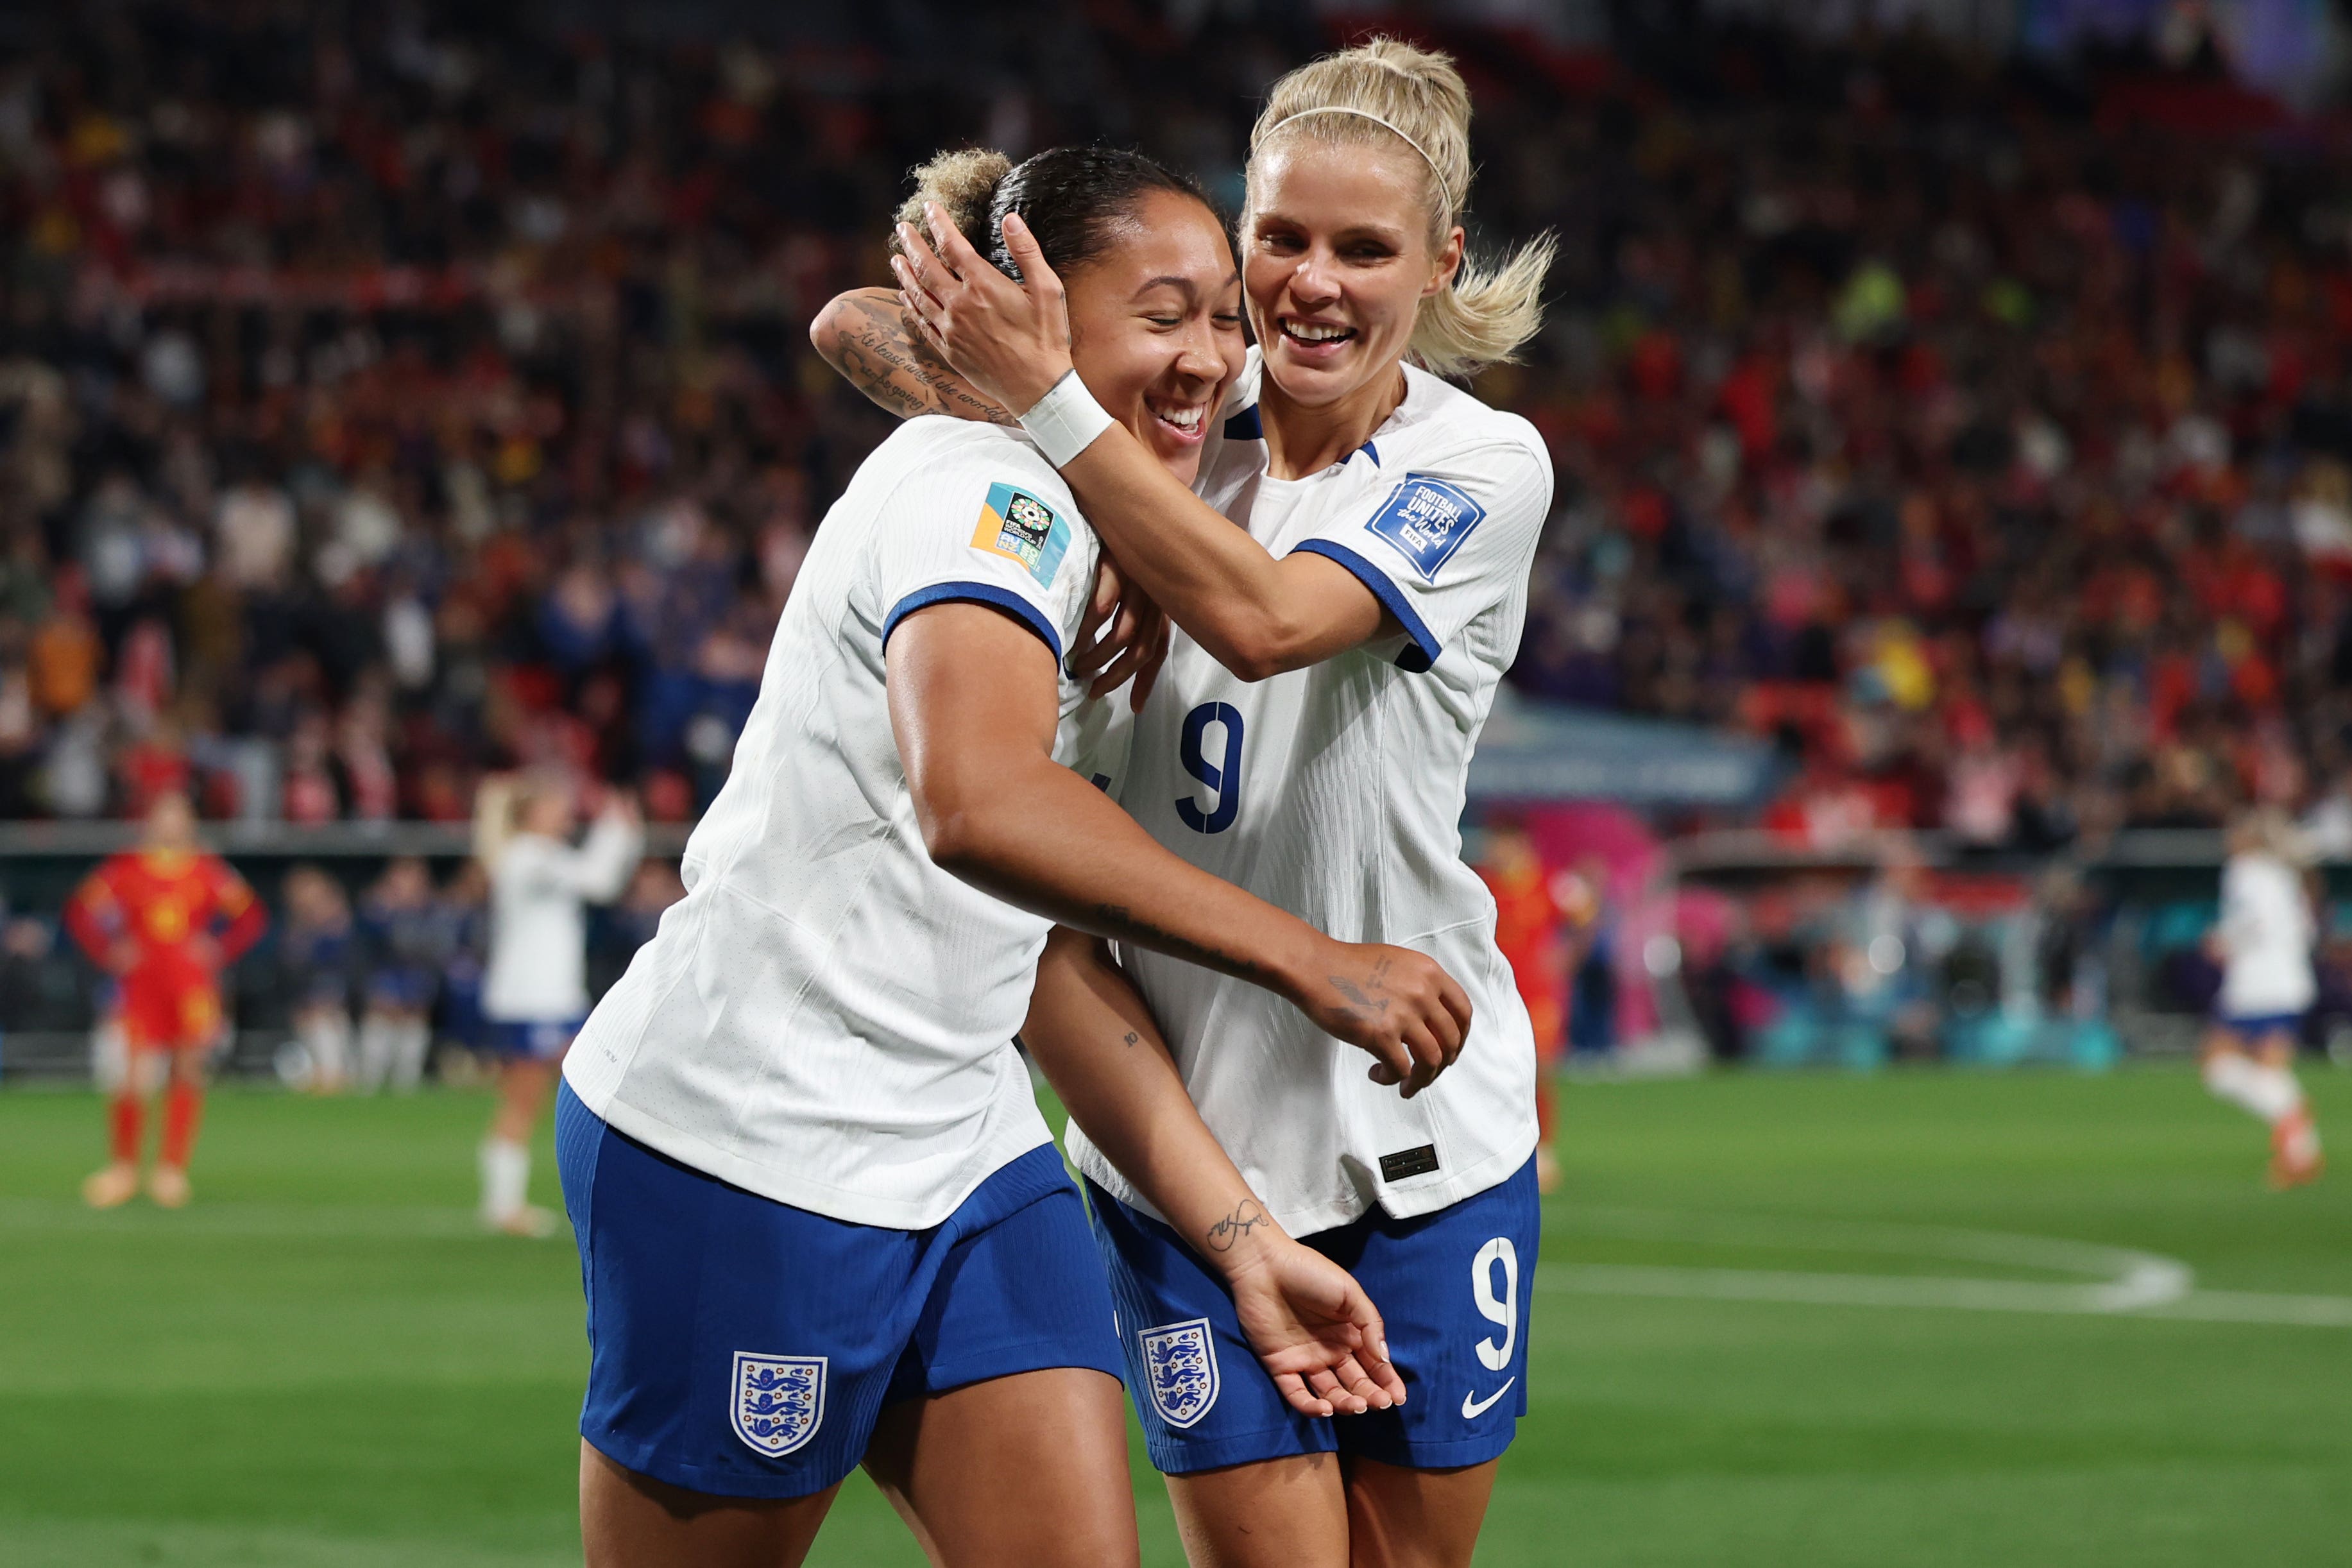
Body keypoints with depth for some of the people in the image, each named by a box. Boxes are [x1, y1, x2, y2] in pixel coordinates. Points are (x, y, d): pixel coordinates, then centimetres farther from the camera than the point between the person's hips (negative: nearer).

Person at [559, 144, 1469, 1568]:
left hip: (962, 1153, 9)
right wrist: (1304, 959, -35)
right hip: (745, 1150, -9)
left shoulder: (1115, 566, 14)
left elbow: (1055, 948, 13)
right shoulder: (982, 491, -15)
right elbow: (979, 806, -36)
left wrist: (1241, 1237, 7)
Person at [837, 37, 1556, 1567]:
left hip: (1424, 1134, -1)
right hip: (1188, 1131, 1)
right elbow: (860, 324, 6)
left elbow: (1261, 616, -26)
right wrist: (976, 388, -16)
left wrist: (1050, 397, -28)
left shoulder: (1483, 465, -8)